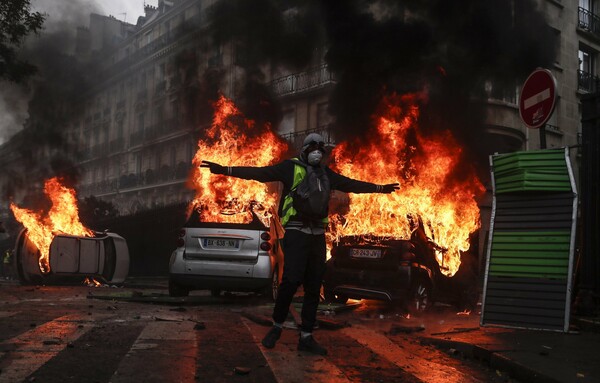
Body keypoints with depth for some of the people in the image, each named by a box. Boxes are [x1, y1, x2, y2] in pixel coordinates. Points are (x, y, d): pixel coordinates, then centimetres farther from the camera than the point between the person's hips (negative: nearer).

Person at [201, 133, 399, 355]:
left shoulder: (326, 174, 16)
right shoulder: (291, 167, 0)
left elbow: (352, 185, 29)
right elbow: (259, 173, -11)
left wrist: (380, 188, 35)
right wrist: (225, 170, -22)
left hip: (318, 234, 6)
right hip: (296, 232, -6)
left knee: (313, 287, 5)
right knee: (292, 280, -17)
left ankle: (306, 337, 12)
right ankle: (277, 326, 5)